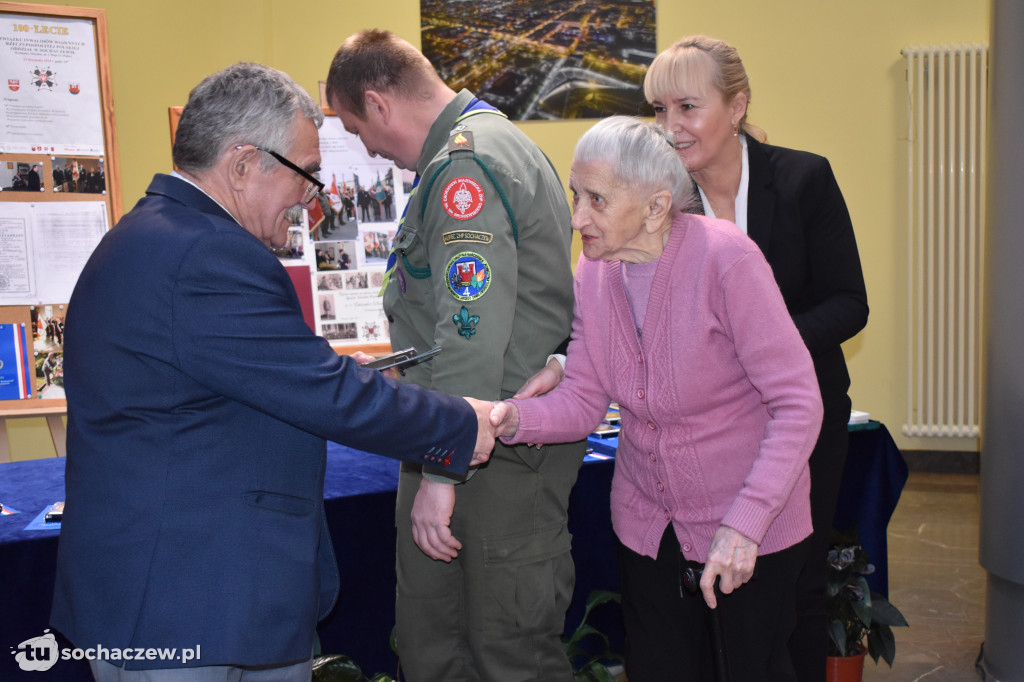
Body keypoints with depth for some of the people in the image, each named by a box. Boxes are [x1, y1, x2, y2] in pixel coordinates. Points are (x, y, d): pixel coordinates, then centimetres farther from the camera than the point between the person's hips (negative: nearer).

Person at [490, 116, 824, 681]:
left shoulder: (724, 259, -23)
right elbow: (582, 400, -4)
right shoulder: (594, 269, -5)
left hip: (752, 514, -5)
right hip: (647, 518, 5)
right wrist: (515, 418, -25)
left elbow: (797, 402, -22)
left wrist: (747, 519, -30)